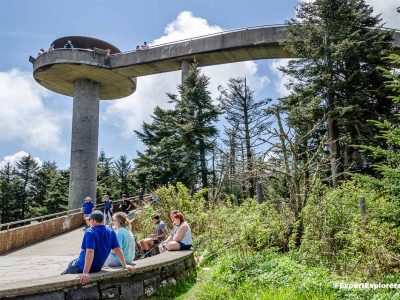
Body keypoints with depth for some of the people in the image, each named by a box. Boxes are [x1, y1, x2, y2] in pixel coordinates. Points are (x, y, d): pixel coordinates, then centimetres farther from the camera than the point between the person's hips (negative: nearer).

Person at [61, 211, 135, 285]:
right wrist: (125, 266, 5)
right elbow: (118, 250, -4)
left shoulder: (90, 232, -23)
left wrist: (85, 273, -38)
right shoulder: (111, 232, -4)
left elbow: (90, 252, -34)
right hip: (97, 268, 7)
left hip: (81, 268, -7)